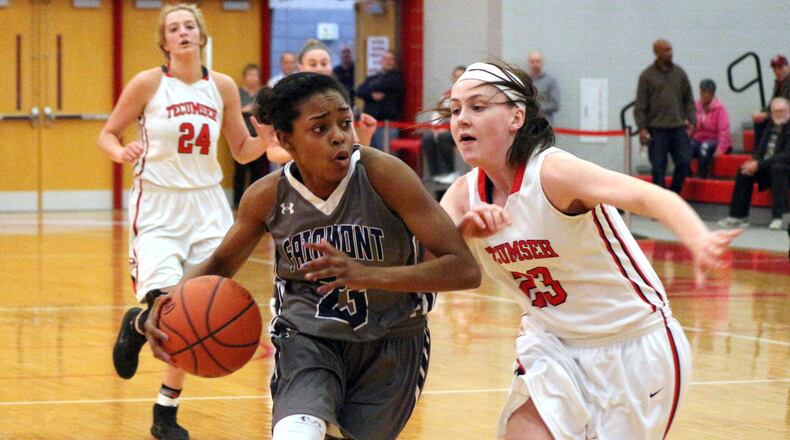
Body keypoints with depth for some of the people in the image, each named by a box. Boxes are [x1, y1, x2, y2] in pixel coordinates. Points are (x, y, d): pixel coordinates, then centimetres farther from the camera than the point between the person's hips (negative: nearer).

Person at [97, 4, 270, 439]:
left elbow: (242, 152, 12)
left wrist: (264, 140, -10)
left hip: (206, 207, 3)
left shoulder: (222, 87, 4)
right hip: (157, 207, -3)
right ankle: (136, 324, 19)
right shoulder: (148, 84, -5)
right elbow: (107, 135, 3)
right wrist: (122, 153, -19)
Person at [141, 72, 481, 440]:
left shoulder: (382, 174, -20)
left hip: (390, 344, 0)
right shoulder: (268, 196, -10)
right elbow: (221, 264, 10)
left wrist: (368, 275, -38)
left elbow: (465, 269, -24)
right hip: (309, 339, 0)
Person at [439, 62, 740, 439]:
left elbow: (649, 197, -40)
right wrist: (463, 229, -42)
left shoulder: (551, 172, -24)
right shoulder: (465, 193, -4)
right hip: (553, 347, 5)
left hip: (635, 350, -5)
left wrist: (698, 240, -60)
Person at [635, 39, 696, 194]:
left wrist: (691, 120, 2)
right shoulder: (647, 76, 0)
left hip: (678, 127, 3)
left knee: (684, 162, -3)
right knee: (658, 167, 0)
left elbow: (688, 99, 12)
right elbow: (640, 105, -2)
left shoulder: (679, 73, 9)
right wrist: (642, 127, -9)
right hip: (657, 129, -3)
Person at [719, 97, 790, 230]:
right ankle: (738, 216, -6)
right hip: (768, 169, 7)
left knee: (777, 168, -36)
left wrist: (759, 164, -27)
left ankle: (777, 217, -37)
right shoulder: (771, 126, 9)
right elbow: (761, 149, 13)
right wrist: (754, 163, -10)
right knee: (744, 171, -7)